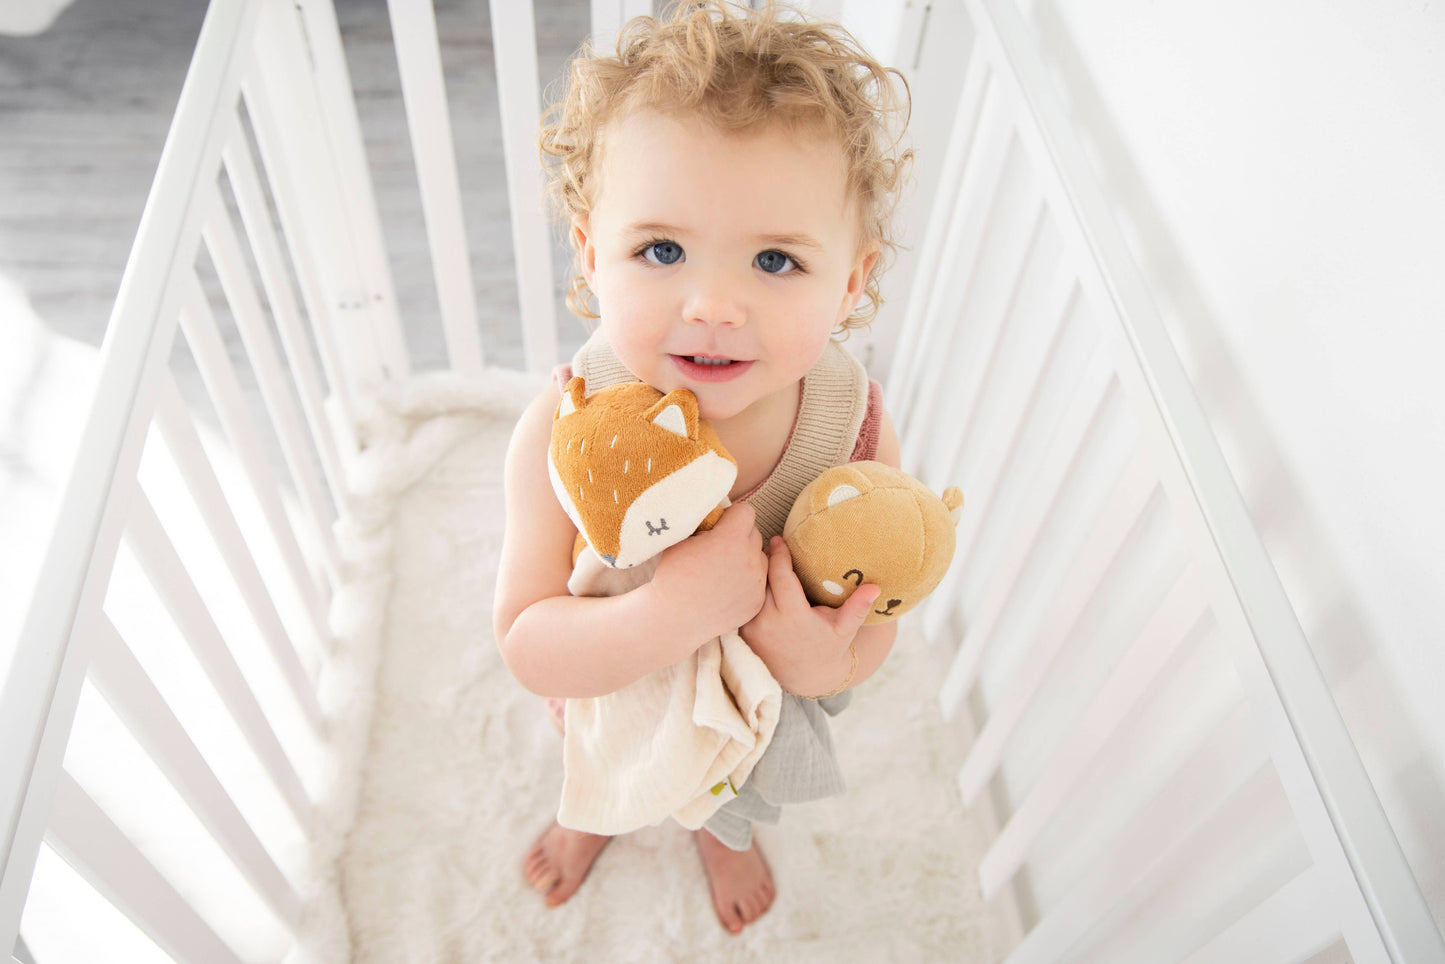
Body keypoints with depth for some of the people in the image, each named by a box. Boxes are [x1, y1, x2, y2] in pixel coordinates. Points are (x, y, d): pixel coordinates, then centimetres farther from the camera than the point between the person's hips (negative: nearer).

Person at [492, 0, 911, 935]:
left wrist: (829, 662, -44)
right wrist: (670, 613, -54)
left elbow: (875, 609, -20)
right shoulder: (563, 432, -39)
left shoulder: (858, 429, -35)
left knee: (746, 783, 35)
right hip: (610, 680, 0)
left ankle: (728, 832, 75)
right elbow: (527, 646, -34)